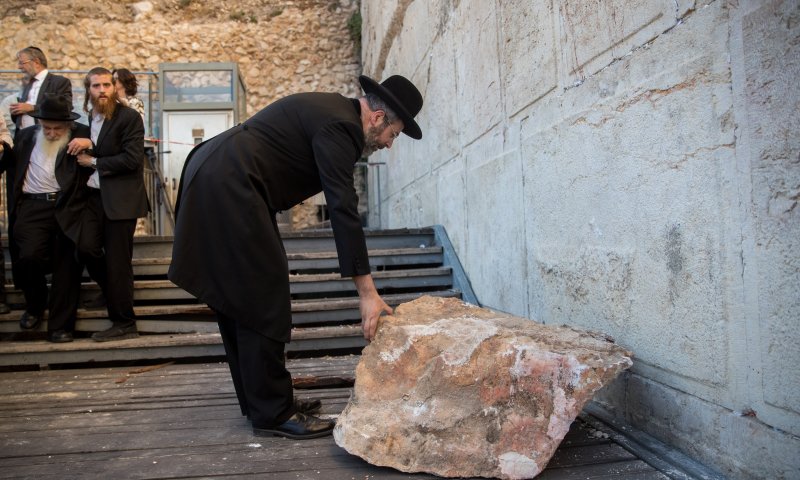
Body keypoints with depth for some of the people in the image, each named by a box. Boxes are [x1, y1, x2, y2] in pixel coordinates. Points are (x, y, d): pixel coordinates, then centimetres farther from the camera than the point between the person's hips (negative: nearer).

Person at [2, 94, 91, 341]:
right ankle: (34, 304, 16)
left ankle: (60, 325, 10)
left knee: (66, 266, -2)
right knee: (29, 257, -16)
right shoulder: (26, 135, 16)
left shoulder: (81, 134, 5)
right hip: (33, 207, 2)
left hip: (68, 207, -2)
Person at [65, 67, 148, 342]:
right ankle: (115, 291, 20)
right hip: (94, 195, 6)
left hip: (120, 198, -6)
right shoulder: (87, 118, 13)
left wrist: (94, 161, -8)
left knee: (117, 261, -1)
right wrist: (86, 144, -4)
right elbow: (80, 153, 17)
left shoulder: (129, 117, -7)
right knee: (87, 247, -7)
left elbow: (132, 159, -16)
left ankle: (123, 324, 10)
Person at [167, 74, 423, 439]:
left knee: (239, 298, 12)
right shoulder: (339, 124, -14)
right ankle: (272, 414, 2)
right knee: (262, 300, -7)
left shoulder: (331, 112, 17)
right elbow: (343, 209, -21)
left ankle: (261, 402, 23)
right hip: (228, 188, -11)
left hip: (211, 181, 11)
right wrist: (367, 291, -20)